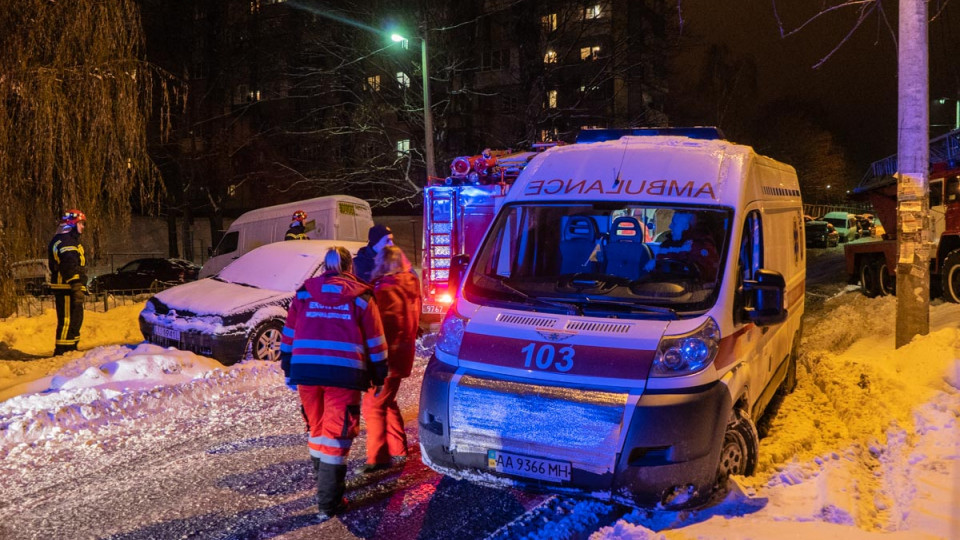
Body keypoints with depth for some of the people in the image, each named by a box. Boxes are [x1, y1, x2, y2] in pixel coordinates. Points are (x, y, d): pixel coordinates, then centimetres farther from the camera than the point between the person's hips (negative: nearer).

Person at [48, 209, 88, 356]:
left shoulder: (71, 239, 22)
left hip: (68, 289, 11)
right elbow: (70, 266, -23)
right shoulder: (66, 241, -13)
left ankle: (71, 348, 27)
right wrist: (77, 287, -27)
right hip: (67, 289, -11)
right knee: (67, 320, -10)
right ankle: (61, 351, -8)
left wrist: (80, 287, 26)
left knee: (75, 320, 17)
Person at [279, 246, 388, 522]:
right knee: (336, 435, 2)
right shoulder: (361, 297, 9)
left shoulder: (303, 293, 14)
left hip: (305, 370, 3)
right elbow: (375, 342, 9)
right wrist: (379, 377, 16)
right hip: (344, 373, -3)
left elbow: (289, 335, 16)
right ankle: (328, 503, 3)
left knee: (317, 429, 19)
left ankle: (326, 485, 34)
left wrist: (288, 371, 23)